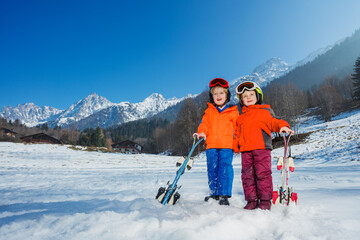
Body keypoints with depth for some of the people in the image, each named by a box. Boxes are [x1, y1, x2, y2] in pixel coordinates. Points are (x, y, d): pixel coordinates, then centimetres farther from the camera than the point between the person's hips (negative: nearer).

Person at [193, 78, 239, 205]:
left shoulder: (233, 111, 9)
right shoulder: (209, 111, 15)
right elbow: (204, 124, 10)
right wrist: (202, 132, -11)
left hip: (227, 145, -3)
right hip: (211, 145, 3)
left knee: (225, 168, -8)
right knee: (212, 169, 6)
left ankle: (224, 195, -1)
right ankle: (214, 193, 19)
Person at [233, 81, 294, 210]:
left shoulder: (264, 111, 8)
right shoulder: (241, 117, 21)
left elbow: (273, 122, -1)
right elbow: (238, 133, 24)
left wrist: (282, 126, -22)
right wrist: (236, 146, 14)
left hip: (262, 148, -4)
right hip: (246, 150, 5)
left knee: (263, 174, -6)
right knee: (247, 175, 4)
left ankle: (265, 200, 6)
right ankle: (252, 200, 14)